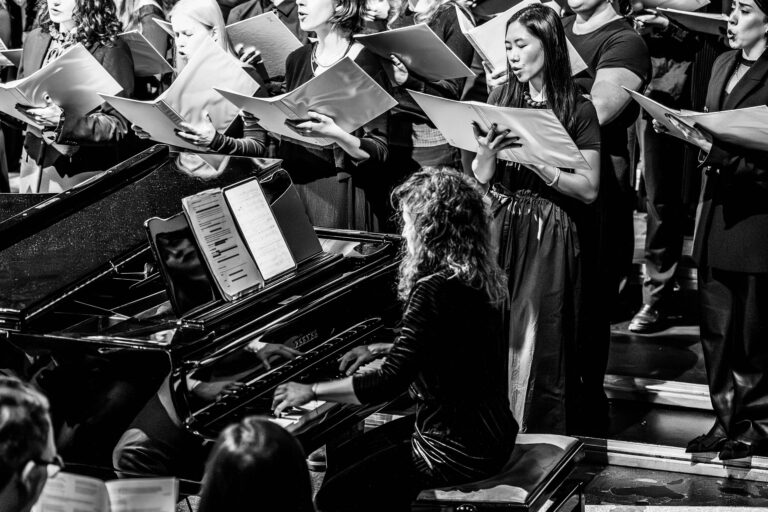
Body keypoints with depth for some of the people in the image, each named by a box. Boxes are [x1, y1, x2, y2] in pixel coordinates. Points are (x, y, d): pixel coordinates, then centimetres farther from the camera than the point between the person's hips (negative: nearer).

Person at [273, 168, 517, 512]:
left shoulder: (434, 291, -24)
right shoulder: (478, 277, 5)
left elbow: (390, 384, -26)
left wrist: (312, 390, -15)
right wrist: (382, 350, 25)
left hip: (459, 447, -10)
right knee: (366, 446, 27)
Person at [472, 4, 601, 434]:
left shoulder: (578, 110, -4)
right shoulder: (502, 100, 7)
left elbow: (589, 189, -8)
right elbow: (481, 180, 5)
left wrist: (538, 163, -19)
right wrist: (487, 152, -16)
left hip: (552, 237, -3)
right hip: (502, 228, 4)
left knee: (540, 344, -2)